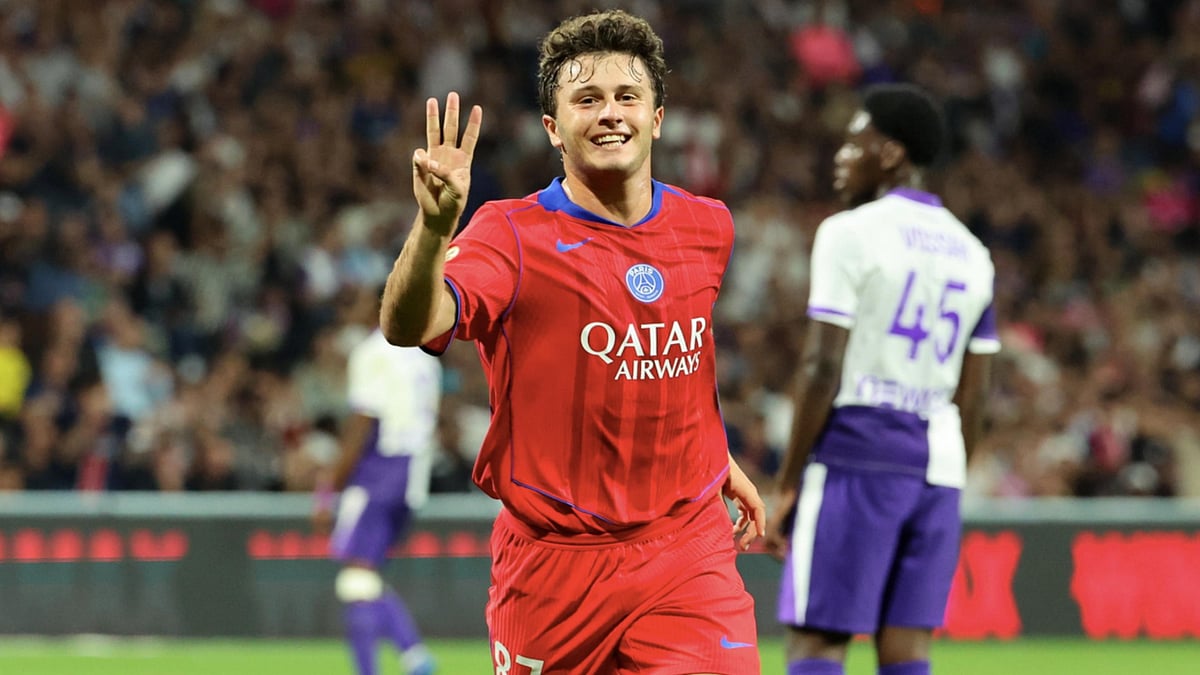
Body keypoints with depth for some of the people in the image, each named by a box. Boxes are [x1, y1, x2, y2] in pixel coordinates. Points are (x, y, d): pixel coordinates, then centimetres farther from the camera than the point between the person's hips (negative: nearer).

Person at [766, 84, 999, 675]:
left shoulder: (850, 234, -5)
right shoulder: (970, 254, 15)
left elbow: (822, 367, -11)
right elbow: (973, 395, 15)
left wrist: (786, 485, -7)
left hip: (854, 455, -6)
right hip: (937, 467, 6)